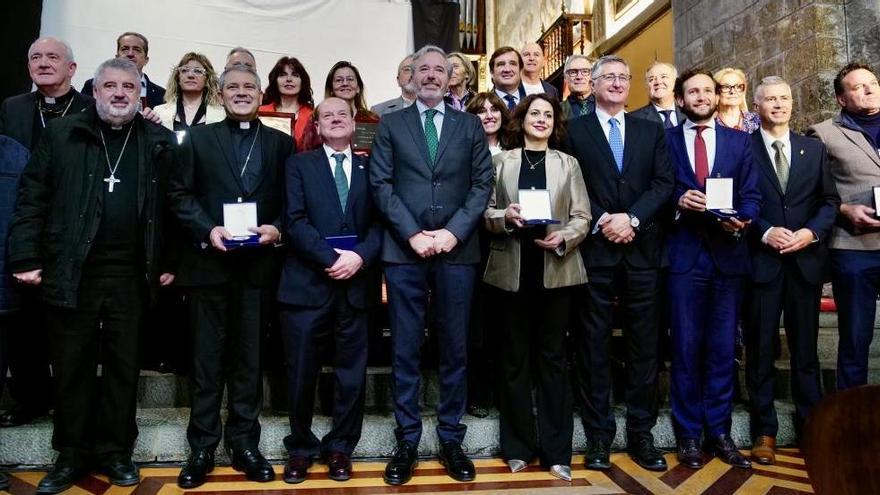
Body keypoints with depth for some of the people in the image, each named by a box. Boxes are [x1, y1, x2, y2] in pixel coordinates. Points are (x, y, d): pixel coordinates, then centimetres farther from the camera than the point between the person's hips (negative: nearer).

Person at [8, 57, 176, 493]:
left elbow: (172, 205, 7)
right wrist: (25, 257, -5)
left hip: (131, 276, 1)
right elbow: (32, 198, 2)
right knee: (71, 367, 9)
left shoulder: (159, 142, 7)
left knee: (123, 366, 9)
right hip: (71, 273, 0)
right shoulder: (61, 134, 5)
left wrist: (170, 262, 2)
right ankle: (71, 455, 23)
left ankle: (115, 450, 23)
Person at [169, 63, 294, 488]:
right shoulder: (198, 138, 10)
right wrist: (207, 230, -12)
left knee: (249, 358, 8)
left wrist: (277, 229, -11)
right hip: (208, 262, 0)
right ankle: (201, 449, 16)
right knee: (207, 358, 5)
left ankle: (245, 445, 19)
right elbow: (179, 194, 3)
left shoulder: (281, 143, 11)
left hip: (258, 264, 1)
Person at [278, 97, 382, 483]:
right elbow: (295, 221, -4)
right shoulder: (300, 164, 9)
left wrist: (360, 256, -14)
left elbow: (380, 221, 4)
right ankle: (301, 447, 24)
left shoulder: (370, 168, 14)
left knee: (352, 373, 7)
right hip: (307, 283, -1)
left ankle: (340, 448, 23)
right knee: (301, 373, 5)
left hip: (357, 284, 2)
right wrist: (331, 258, -14)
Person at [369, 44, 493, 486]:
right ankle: (407, 442, 15)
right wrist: (412, 234, -11)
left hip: (457, 250, 1)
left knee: (454, 349, 7)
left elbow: (482, 184, 4)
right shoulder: (391, 124, 10)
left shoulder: (470, 125, 12)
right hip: (403, 251, -1)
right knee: (404, 350, 4)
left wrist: (453, 232, -9)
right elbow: (381, 184, 1)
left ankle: (451, 440, 19)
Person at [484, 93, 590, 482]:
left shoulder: (568, 164, 9)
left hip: (556, 268, 0)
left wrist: (563, 237, -16)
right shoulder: (501, 161, 9)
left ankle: (556, 450, 13)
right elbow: (484, 212, 5)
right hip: (513, 269, 0)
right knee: (515, 357, 7)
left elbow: (582, 217, 3)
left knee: (552, 357, 5)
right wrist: (505, 216, -15)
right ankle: (518, 446, 18)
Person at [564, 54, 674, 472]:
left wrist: (632, 218, -10)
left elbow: (664, 183, 4)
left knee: (644, 345, 6)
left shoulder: (650, 131, 16)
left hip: (641, 249, 3)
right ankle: (599, 436, 12)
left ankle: (641, 434, 17)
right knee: (594, 345, 2)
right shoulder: (574, 130, 7)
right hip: (594, 249, -2)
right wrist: (601, 222, -12)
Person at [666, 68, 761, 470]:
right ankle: (688, 434, 15)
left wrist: (742, 220, -14)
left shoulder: (739, 140, 12)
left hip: (728, 253, 2)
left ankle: (718, 432, 19)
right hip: (684, 254, -1)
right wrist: (679, 202, -17)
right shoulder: (666, 140, 7)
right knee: (686, 347, 3)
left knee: (722, 349, 7)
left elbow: (751, 195, 5)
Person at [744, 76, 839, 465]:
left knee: (805, 348, 10)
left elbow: (829, 200, 8)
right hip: (760, 260, -3)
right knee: (760, 350, 4)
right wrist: (764, 232, -14)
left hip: (806, 259, 3)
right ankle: (764, 431, 15)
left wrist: (811, 232, -8)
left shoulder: (814, 149, 12)